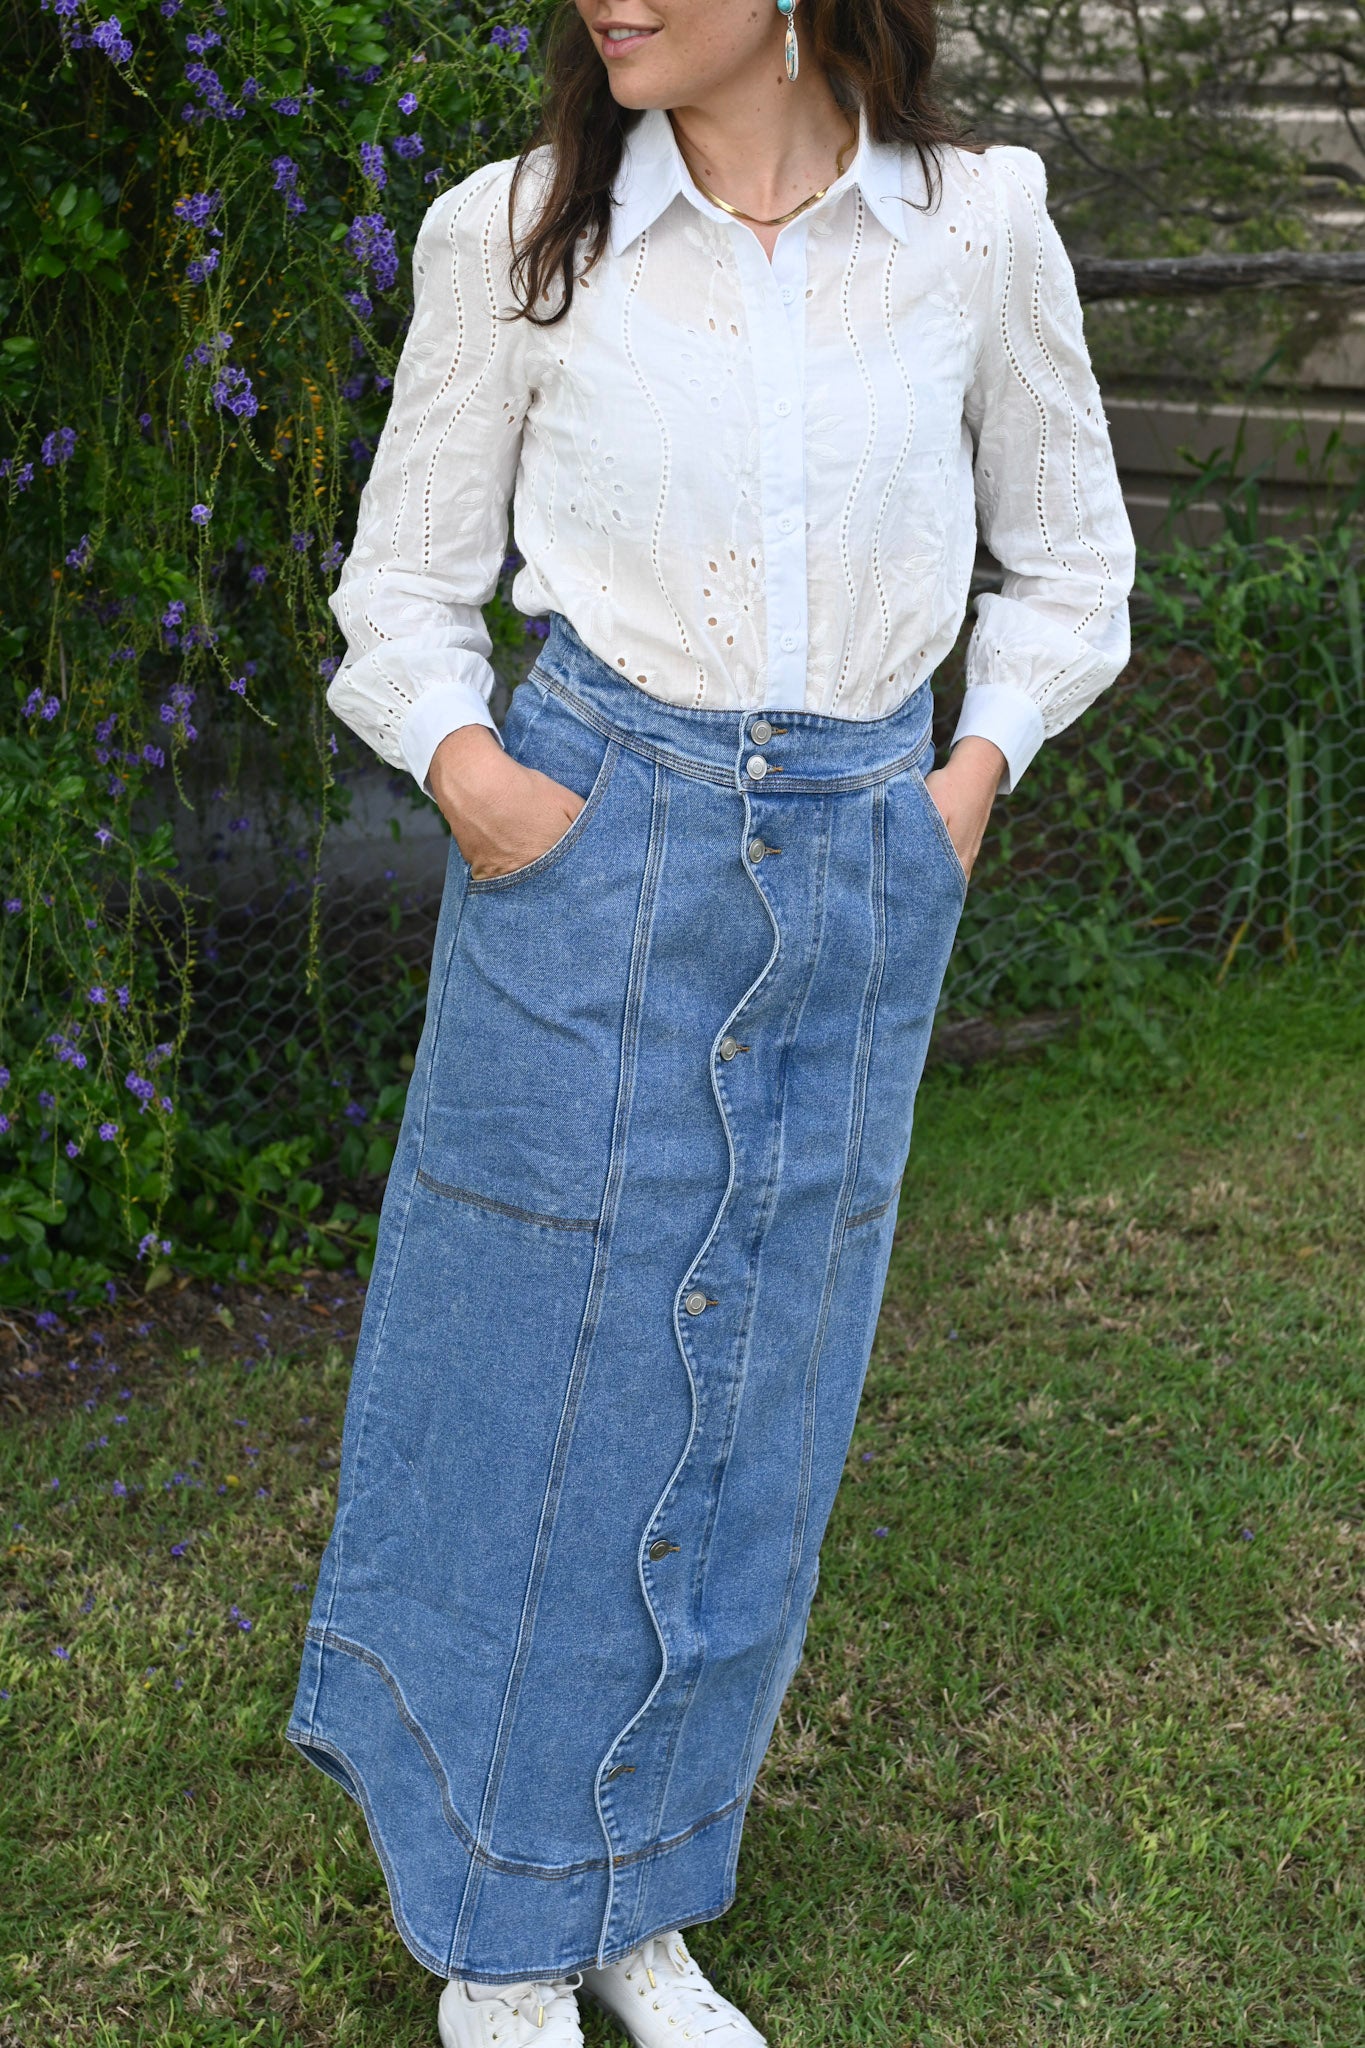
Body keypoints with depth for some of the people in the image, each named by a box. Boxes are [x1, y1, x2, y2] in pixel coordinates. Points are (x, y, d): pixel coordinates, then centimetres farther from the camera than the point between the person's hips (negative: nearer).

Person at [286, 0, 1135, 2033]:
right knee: (536, 1388, 4)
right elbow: (405, 587, 7)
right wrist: (460, 762, -11)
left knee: (753, 1409, 10)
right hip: (591, 867, -1)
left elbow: (1066, 549, 14)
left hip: (857, 881, 2)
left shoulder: (980, 225, 1)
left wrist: (981, 763, 1)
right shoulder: (515, 237, -2)